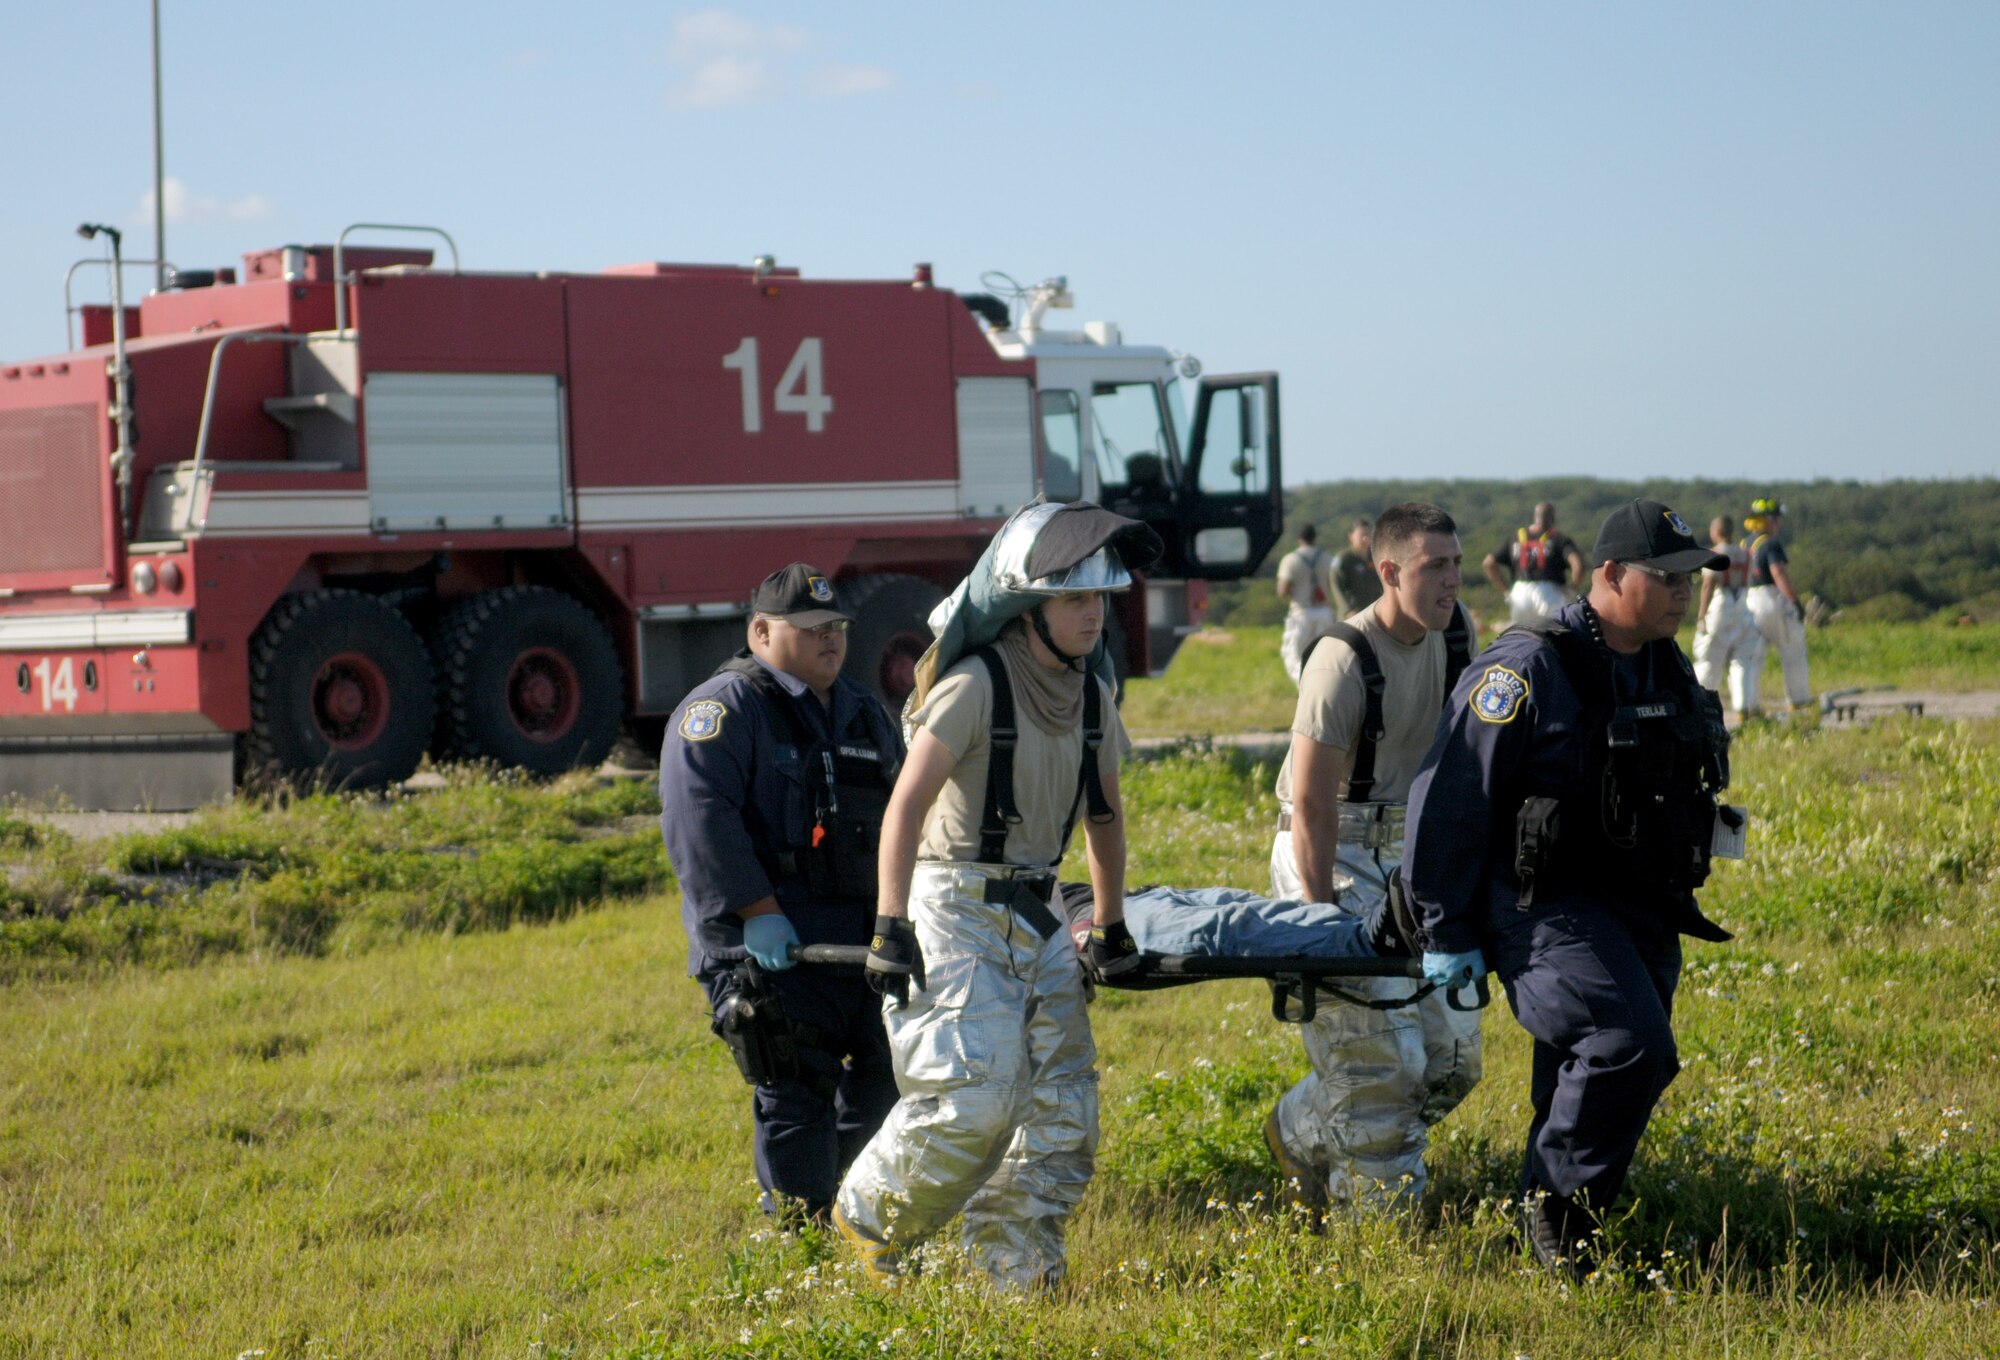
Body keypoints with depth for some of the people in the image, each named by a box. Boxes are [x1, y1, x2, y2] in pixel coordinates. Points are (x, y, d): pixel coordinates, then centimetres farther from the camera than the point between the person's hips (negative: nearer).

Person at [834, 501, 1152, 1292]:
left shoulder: (1092, 694, 7)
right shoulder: (975, 685, -16)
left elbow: (1103, 813, 21)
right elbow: (907, 804, -19)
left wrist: (1109, 926, 23)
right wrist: (891, 926, -25)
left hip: (1037, 919, 7)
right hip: (956, 908, -7)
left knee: (1062, 1108, 2)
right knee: (973, 1093, -17)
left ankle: (1016, 1273, 11)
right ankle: (869, 1220, 5)